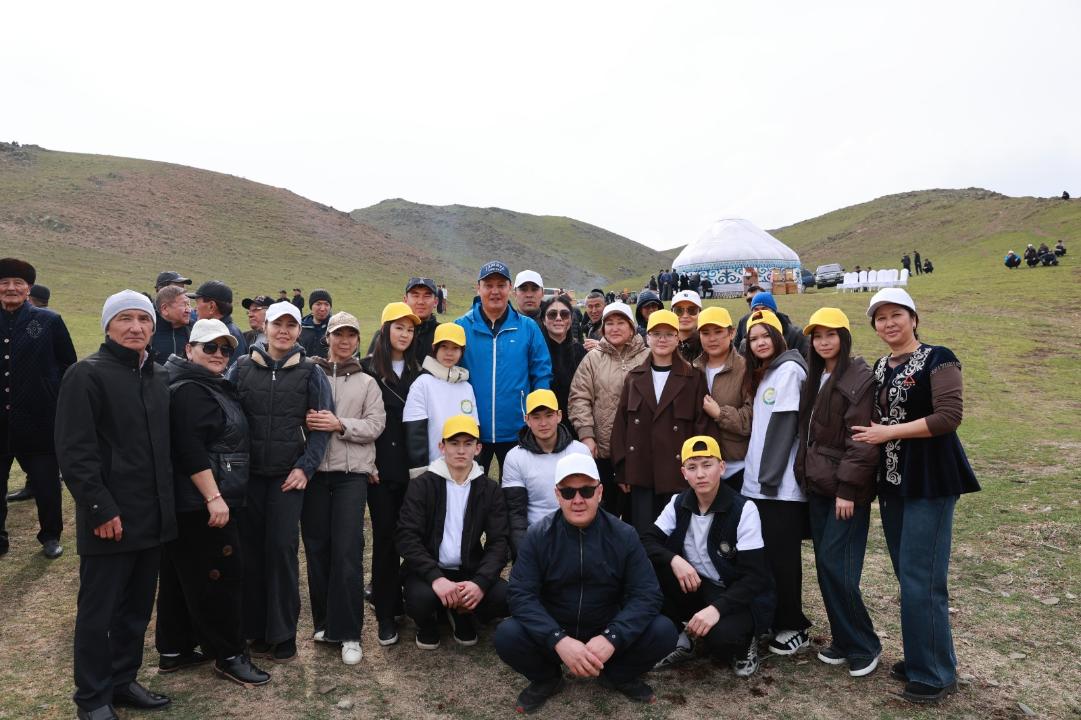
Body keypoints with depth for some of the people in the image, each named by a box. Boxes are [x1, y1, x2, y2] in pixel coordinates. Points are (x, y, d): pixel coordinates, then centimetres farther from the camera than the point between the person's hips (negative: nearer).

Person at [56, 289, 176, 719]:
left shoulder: (158, 377, 12)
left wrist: (166, 501, 13)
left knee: (137, 608, 16)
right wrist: (102, 510, -19)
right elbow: (74, 451, -16)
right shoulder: (87, 374, -10)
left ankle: (123, 681, 32)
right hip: (110, 519, -7)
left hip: (153, 516, 7)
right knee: (98, 613, 7)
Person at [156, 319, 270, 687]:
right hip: (201, 503, -11)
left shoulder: (213, 386, 16)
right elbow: (190, 449, -25)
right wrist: (214, 496, -27)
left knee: (181, 575, 16)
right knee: (219, 576, -3)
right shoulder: (189, 390, -16)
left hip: (192, 502, 11)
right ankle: (229, 655, 7)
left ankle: (173, 650, 27)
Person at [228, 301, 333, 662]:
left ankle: (283, 633, 8)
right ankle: (256, 628, 19)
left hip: (288, 476, -2)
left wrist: (305, 467, -6)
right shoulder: (242, 368, 6)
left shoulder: (310, 373, 2)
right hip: (248, 473, 2)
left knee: (282, 549, -4)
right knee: (251, 549, 6)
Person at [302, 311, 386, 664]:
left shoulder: (367, 383, 10)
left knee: (348, 552, -6)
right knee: (316, 548, 7)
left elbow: (375, 425, 0)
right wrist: (304, 422, -18)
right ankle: (325, 621, 23)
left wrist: (340, 425, -14)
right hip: (313, 471, 1)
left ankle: (348, 633, 3)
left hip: (352, 474, -1)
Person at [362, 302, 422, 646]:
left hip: (411, 464, 3)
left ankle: (408, 596, 21)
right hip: (381, 465, -3)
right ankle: (386, 612, 7)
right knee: (385, 534, -1)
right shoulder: (369, 369, 1)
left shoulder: (417, 371, 10)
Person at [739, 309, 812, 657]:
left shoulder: (789, 370, -10)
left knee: (781, 556, -1)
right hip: (759, 481, 8)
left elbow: (783, 427, -16)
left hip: (780, 483, -8)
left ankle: (793, 627, 12)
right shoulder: (762, 375, 18)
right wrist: (757, 475, 13)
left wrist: (769, 477, -18)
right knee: (768, 553, 13)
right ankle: (780, 619, 25)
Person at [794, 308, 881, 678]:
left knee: (836, 566, -8)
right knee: (825, 565, 10)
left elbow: (862, 440, -16)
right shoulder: (815, 378, 13)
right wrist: (805, 474, 12)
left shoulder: (860, 378, -11)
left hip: (847, 488, -8)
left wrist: (848, 488, -18)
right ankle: (843, 639, 23)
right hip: (818, 485, 8)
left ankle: (863, 645, 10)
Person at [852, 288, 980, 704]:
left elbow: (949, 417, -18)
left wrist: (889, 432, -16)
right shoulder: (880, 368, 13)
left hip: (930, 480, -7)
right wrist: (873, 433, 6)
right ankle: (919, 658, 25)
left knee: (921, 578, -5)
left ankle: (935, 674, 8)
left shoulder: (937, 359, -9)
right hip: (893, 480, 7)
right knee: (906, 575, 12)